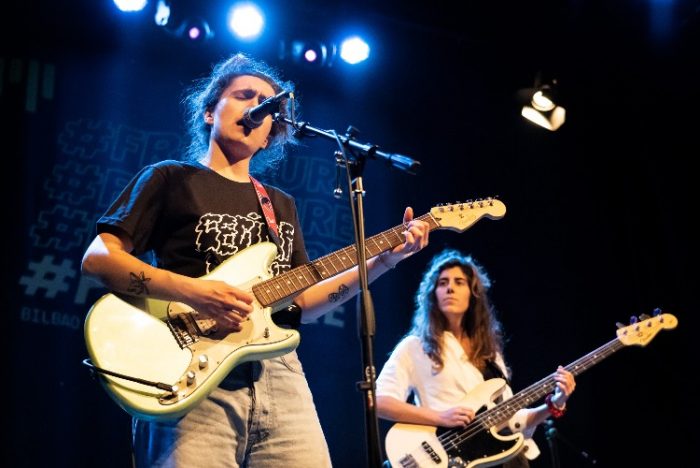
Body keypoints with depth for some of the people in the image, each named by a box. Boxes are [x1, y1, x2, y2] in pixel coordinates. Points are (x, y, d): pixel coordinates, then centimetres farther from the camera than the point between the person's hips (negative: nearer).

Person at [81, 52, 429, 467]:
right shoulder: (171, 178, 7)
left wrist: (383, 261, 9)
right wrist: (191, 291, -17)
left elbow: (299, 304, 18)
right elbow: (98, 258, -3)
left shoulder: (282, 204, 22)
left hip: (279, 375, 5)